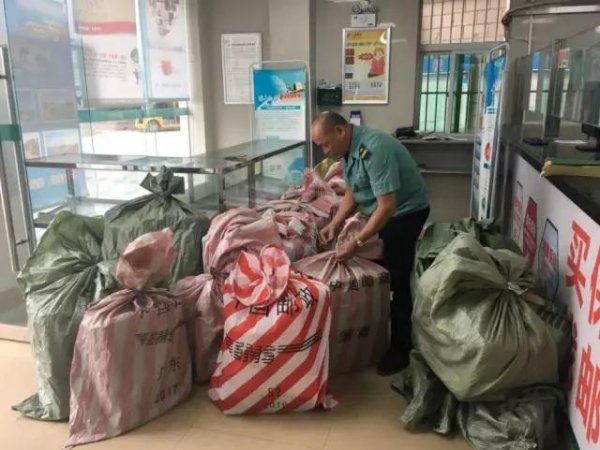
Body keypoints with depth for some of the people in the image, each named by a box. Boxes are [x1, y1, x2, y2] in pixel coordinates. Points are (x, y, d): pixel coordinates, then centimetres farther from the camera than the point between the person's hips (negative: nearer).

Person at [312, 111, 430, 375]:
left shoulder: (374, 150, -31)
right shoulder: (349, 149, -1)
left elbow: (387, 206, -33)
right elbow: (352, 193, 9)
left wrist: (357, 243, -31)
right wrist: (335, 224, -5)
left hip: (405, 212, -9)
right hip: (382, 212, 9)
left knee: (395, 281, -4)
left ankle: (401, 350, 11)